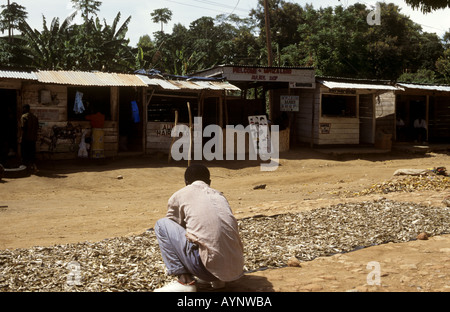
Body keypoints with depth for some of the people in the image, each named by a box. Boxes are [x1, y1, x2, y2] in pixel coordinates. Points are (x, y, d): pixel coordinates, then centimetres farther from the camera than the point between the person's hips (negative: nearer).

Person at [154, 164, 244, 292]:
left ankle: (184, 281, 2)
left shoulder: (179, 196, 11)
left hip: (210, 266, -6)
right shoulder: (220, 196, 23)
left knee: (162, 224, 11)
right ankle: (218, 279, 17)